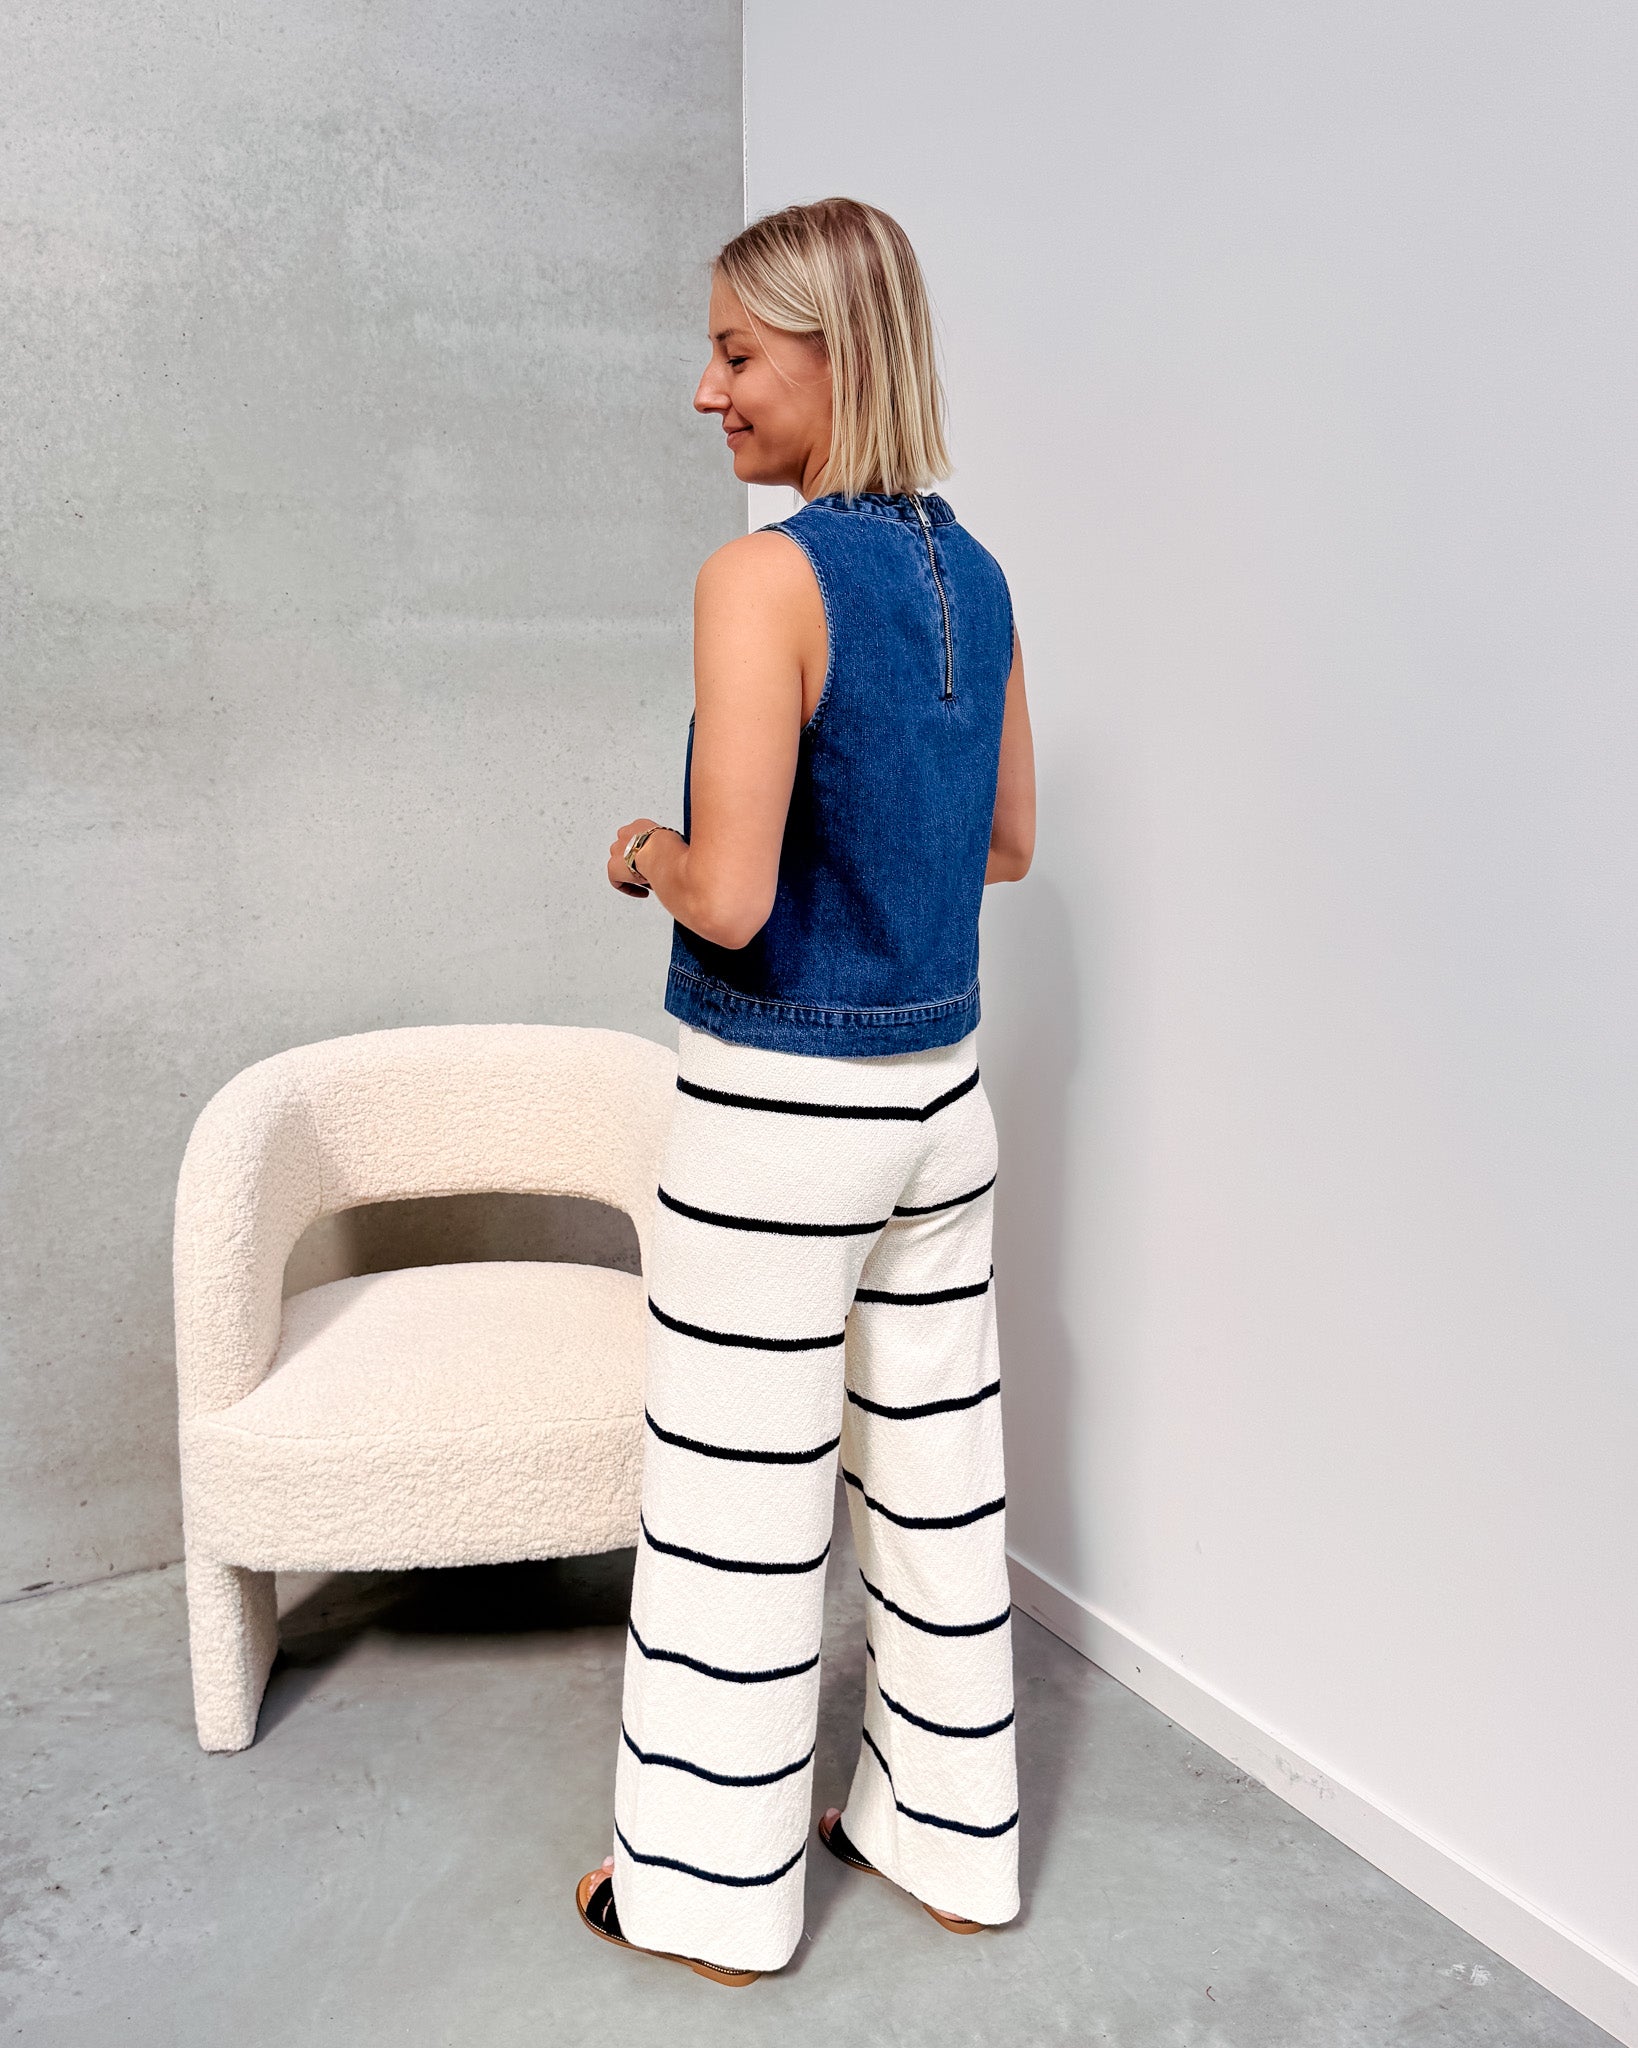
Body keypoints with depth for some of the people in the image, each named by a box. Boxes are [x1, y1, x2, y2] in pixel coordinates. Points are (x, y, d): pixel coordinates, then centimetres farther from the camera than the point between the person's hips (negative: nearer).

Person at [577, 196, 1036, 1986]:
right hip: (940, 1094, 7)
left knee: (734, 1507, 9)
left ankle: (711, 1890, 28)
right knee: (935, 1471, 18)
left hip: (776, 1108, -7)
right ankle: (951, 1837, 36)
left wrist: (647, 853, -3)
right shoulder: (975, 578, 5)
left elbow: (733, 898, -23)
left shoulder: (765, 577, -18)